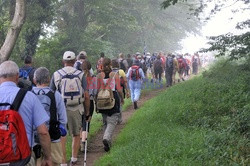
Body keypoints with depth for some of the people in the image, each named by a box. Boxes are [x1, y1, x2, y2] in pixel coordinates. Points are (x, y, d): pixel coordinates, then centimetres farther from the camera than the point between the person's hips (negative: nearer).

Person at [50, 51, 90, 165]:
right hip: (76, 109, 1)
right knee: (76, 135, 17)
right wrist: (87, 111, 8)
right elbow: (86, 96, -3)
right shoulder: (80, 75, -2)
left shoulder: (56, 75, -1)